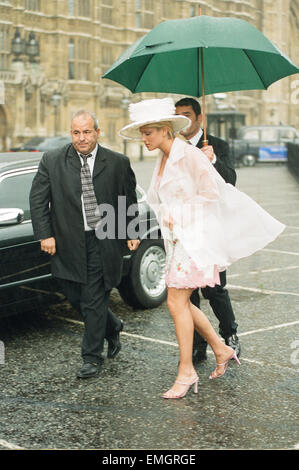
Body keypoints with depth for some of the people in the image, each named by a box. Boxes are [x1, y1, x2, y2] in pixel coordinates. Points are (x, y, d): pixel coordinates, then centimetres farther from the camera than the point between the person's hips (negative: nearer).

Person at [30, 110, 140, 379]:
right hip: (68, 243, 2)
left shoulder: (118, 163, 0)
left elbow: (129, 200, 11)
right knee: (75, 298, 10)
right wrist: (45, 235, -6)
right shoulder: (52, 161, 1)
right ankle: (112, 327, 37)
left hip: (103, 243, -2)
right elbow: (38, 199, 1)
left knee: (94, 300, 0)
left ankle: (92, 358, 13)